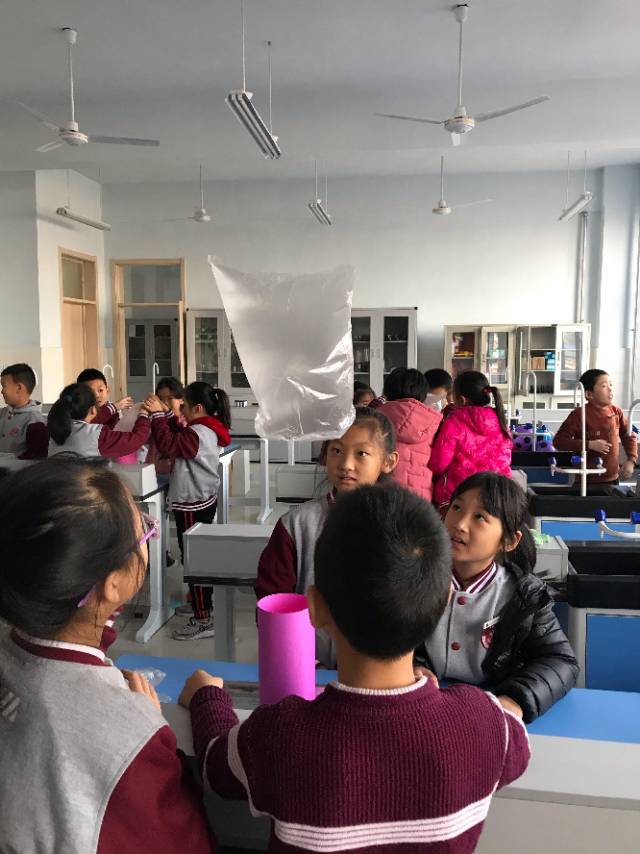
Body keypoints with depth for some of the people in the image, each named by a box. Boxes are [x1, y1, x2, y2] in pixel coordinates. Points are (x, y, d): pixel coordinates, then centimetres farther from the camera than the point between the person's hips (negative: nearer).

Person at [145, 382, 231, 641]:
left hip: (192, 505, -10)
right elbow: (178, 435, 19)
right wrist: (165, 413, 10)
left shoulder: (199, 434, -21)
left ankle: (203, 620, 2)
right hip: (204, 500, 10)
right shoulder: (207, 430, 9)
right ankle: (201, 604, 34)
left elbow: (168, 445, -28)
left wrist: (158, 414, -18)